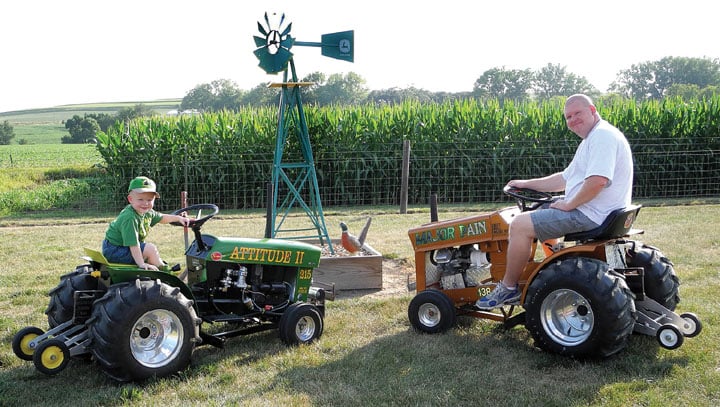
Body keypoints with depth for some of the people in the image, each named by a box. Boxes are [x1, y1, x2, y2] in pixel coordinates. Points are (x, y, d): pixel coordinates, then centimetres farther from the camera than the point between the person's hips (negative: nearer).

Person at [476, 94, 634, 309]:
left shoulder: (603, 136, -16)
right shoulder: (591, 140, 20)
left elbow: (598, 180, -30)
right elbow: (565, 178, 26)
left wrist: (569, 204, -18)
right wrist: (526, 184, 22)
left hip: (590, 215, -12)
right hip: (588, 211, 12)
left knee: (520, 224, -14)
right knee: (535, 215, 28)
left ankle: (508, 288, -2)